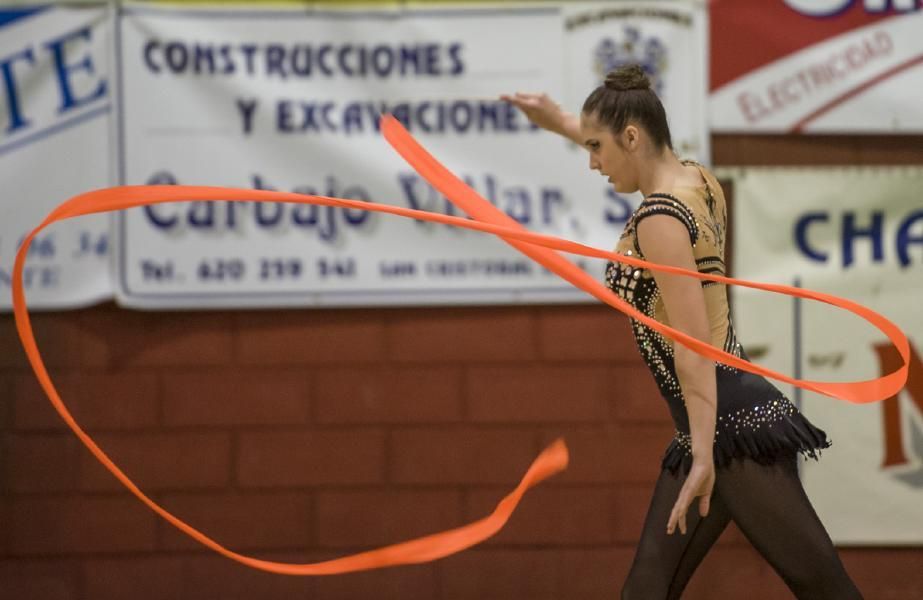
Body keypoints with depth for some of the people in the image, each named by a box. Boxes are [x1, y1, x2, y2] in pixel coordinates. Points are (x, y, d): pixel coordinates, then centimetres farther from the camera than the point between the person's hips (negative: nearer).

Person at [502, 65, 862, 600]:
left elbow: (694, 347, -21)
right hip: (716, 427, 10)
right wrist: (562, 123, 40)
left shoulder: (660, 218, -15)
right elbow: (643, 154, 37)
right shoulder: (697, 180, 10)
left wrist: (704, 455, -23)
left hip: (736, 425, -10)